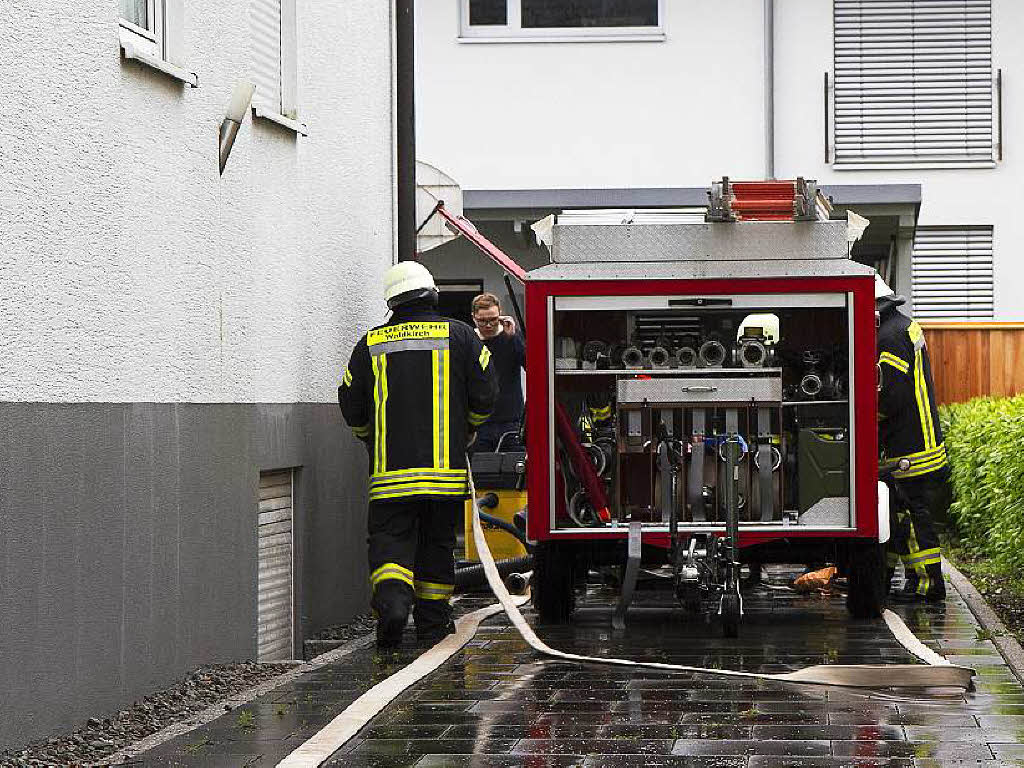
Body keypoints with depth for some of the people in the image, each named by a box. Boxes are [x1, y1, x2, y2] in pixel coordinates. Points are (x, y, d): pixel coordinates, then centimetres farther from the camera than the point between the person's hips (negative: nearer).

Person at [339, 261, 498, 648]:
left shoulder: (371, 344, 4)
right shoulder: (459, 336, 3)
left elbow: (352, 407, 8)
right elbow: (485, 394, 2)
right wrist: (464, 432, 20)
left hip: (390, 468, 0)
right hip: (446, 467, 0)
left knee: (389, 540, 0)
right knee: (437, 543, 12)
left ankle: (392, 600, -26)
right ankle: (432, 622, 18)